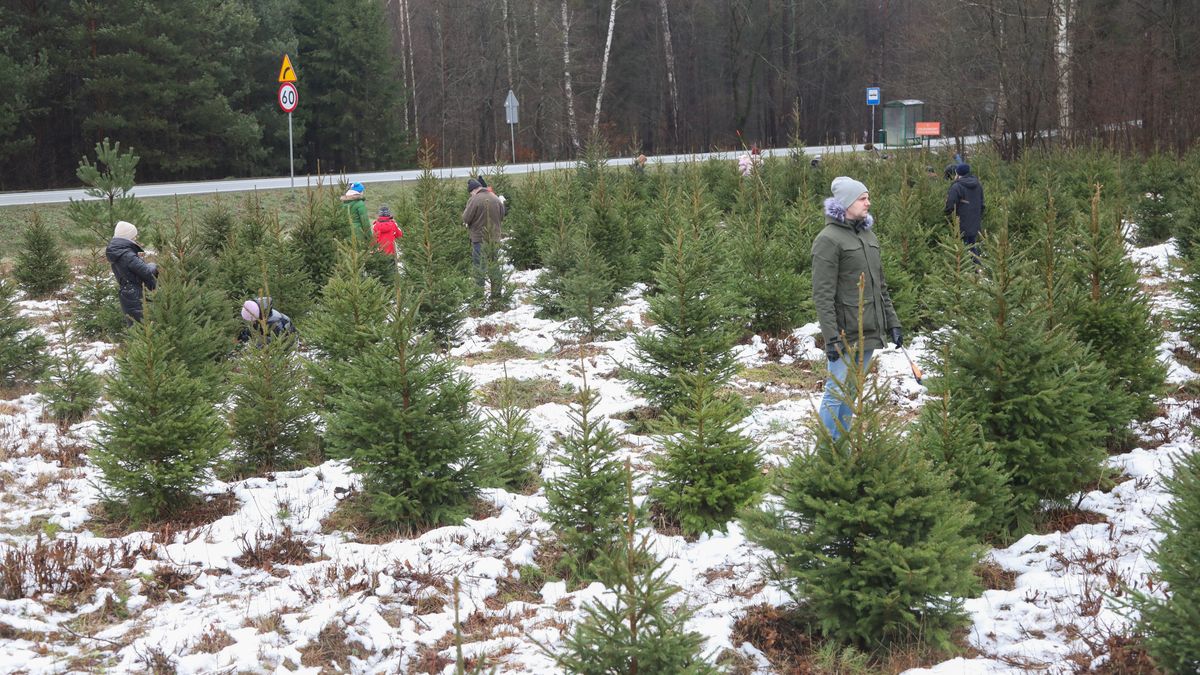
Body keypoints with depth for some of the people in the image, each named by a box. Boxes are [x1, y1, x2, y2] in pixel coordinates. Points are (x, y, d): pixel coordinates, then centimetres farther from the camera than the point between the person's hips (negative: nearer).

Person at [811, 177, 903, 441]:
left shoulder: (868, 235, 13)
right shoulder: (829, 239, -12)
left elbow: (880, 286, 20)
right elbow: (822, 295, -15)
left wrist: (892, 323, 15)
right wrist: (831, 337, -20)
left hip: (869, 332, 8)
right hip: (845, 334, -7)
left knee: (851, 392, 14)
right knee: (837, 393, -4)